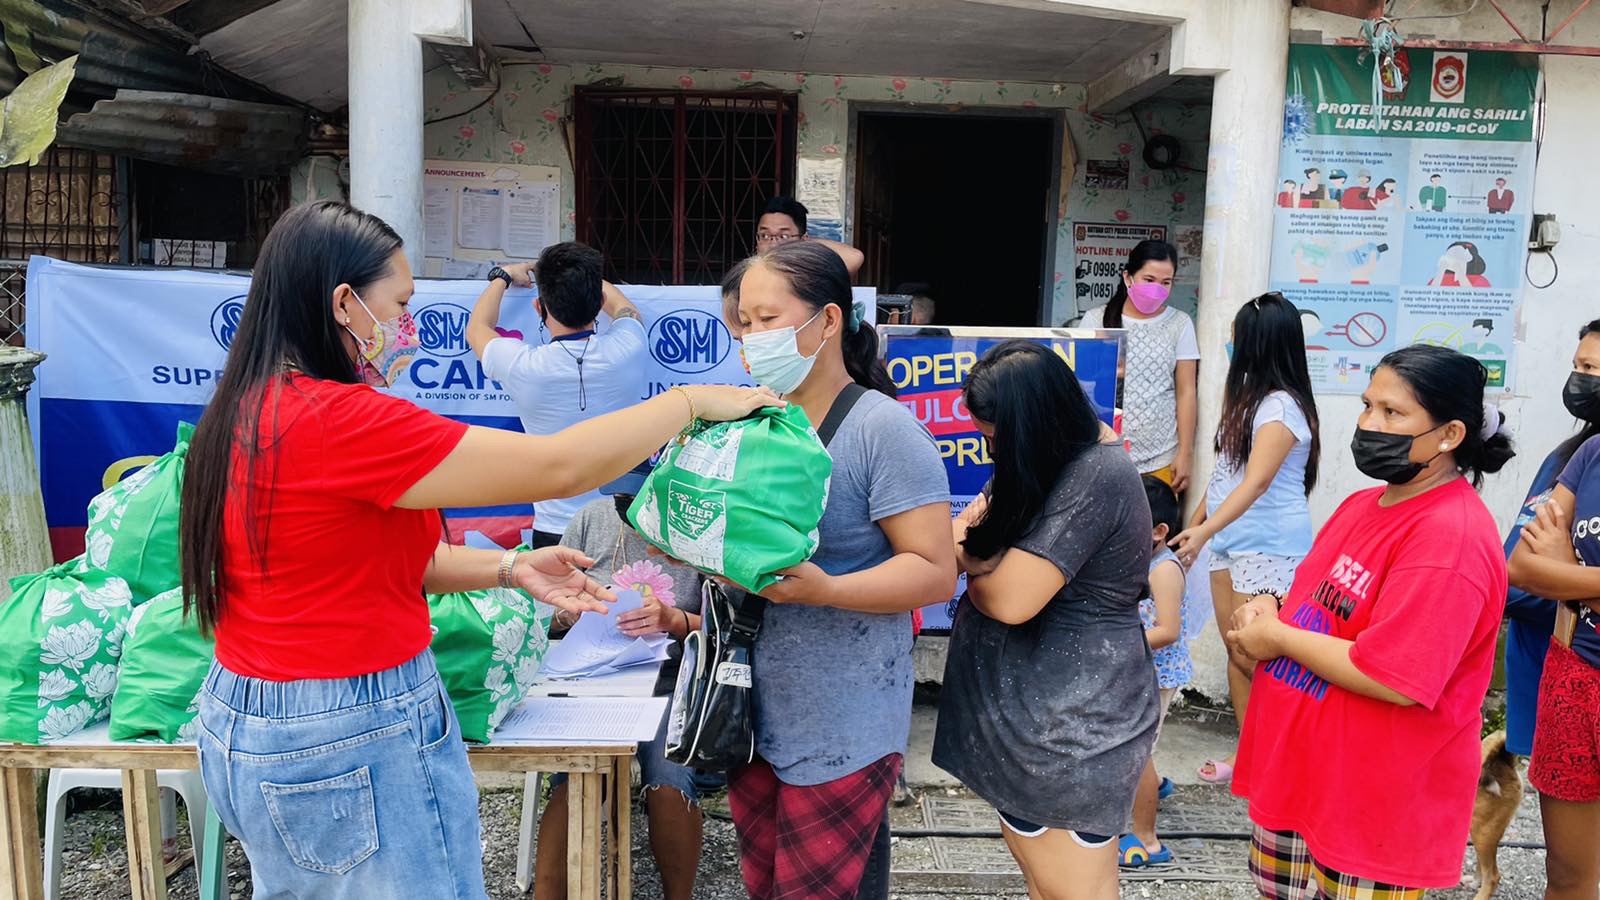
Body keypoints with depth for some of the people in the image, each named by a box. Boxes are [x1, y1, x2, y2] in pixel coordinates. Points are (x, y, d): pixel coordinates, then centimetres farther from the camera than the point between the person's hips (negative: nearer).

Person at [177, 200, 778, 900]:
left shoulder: (245, 412, 4)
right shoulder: (339, 422, -24)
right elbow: (559, 467, -24)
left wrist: (511, 569, 2)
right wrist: (693, 401, -11)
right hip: (354, 745, -9)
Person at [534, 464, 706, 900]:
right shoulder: (591, 519, 5)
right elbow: (550, 615, 12)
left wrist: (674, 619, -20)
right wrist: (568, 610, -11)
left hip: (670, 683, -1)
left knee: (670, 785, -28)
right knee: (573, 782, -27)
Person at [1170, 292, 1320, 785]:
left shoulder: (1281, 407, -16)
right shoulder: (1250, 397, 13)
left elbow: (1255, 483, -27)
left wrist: (1203, 531, -36)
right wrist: (1198, 521, 21)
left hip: (1268, 548, -9)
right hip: (1230, 542, 9)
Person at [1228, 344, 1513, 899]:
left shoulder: (1451, 538, -22)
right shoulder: (1363, 505, 8)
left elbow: (1393, 678, -28)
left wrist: (1277, 637, -17)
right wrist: (1266, 611, -3)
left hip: (1373, 805, -8)